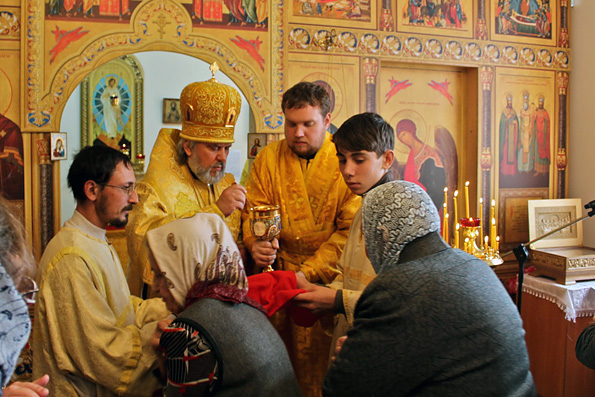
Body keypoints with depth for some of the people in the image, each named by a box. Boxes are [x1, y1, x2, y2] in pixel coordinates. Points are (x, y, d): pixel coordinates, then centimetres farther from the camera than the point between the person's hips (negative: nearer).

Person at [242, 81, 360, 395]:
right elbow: (253, 210, 8)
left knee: (316, 364, -3)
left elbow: (350, 229, -8)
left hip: (324, 278, -2)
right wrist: (255, 243, -13)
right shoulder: (268, 157, 5)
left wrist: (309, 273, -15)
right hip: (275, 272, 2)